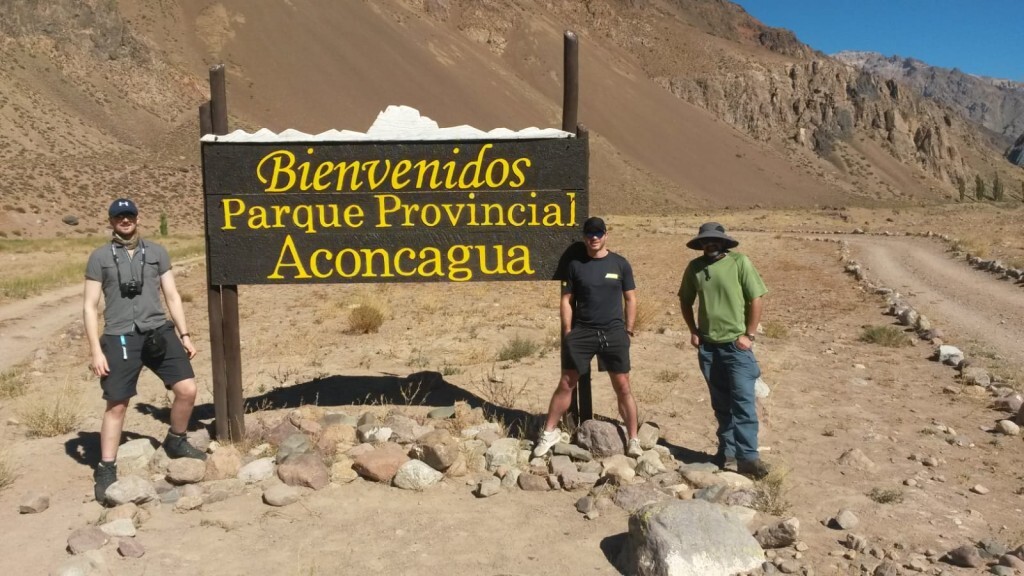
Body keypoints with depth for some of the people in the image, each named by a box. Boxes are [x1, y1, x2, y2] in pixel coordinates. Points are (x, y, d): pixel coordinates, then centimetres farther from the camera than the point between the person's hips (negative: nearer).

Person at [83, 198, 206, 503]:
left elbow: (172, 296, 12)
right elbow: (90, 307, 2)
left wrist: (185, 334, 7)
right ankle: (106, 470, 15)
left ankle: (175, 441, 22)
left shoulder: (156, 252, 10)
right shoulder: (100, 257, 4)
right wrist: (95, 351, -5)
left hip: (159, 332, 3)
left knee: (187, 389, -4)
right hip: (119, 338, -2)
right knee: (116, 405, 1)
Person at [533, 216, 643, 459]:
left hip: (613, 333, 0)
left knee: (622, 386, 1)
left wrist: (628, 331, 2)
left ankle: (633, 439, 10)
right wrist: (567, 332, -2)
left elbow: (630, 299, 7)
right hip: (581, 332, 0)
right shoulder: (575, 265, 4)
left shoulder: (620, 264, 3)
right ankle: (549, 432, 15)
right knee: (566, 384, 3)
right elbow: (567, 300, 5)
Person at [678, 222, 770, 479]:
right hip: (708, 346, 4)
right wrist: (693, 331, 7)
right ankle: (727, 450, 25)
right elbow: (685, 301, 16)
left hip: (736, 345, -4)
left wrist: (749, 335, -9)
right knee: (721, 403, 13)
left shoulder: (740, 262, -8)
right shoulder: (694, 267, 3)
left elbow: (755, 300, -7)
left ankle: (748, 457, -4)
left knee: (743, 401, -7)